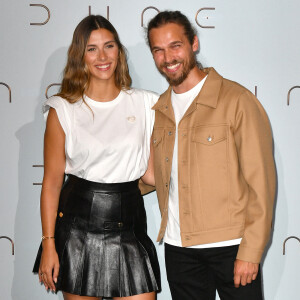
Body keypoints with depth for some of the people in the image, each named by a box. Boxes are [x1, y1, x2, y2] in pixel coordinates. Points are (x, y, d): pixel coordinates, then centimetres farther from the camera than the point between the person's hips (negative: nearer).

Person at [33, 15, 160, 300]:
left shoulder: (144, 104, 4)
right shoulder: (63, 110, -2)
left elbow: (150, 173, 7)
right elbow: (51, 182, -2)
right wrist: (48, 244, -5)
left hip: (129, 226, 2)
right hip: (79, 228, -1)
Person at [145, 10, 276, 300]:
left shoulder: (237, 100, -8)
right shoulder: (158, 111, 10)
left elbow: (261, 181, -10)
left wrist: (250, 252, -13)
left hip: (231, 247, -4)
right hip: (178, 247, 5)